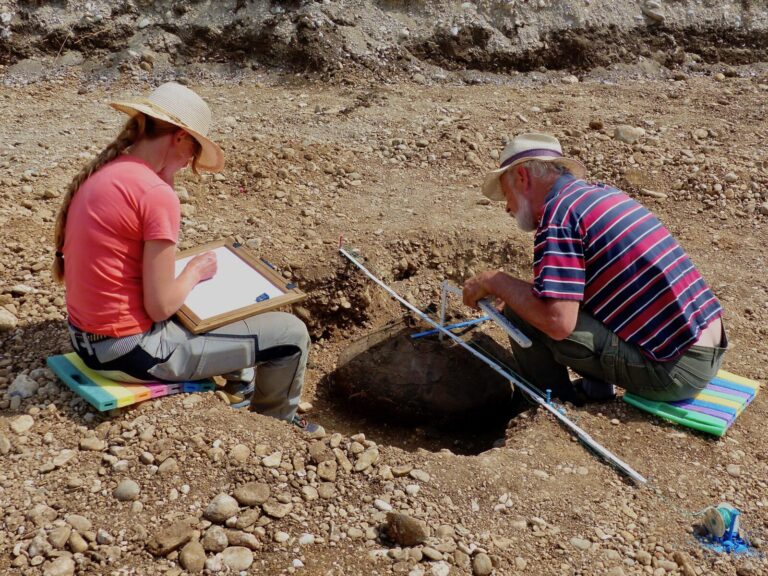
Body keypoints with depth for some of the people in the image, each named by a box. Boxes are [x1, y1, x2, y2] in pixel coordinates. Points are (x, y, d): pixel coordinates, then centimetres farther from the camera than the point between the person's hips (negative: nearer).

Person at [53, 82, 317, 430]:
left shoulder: (97, 174, 3)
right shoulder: (157, 194, -23)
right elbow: (160, 307, -21)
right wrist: (195, 271, -3)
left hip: (88, 339, 9)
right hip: (132, 351, -9)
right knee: (292, 334, 1)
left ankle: (239, 380, 51)